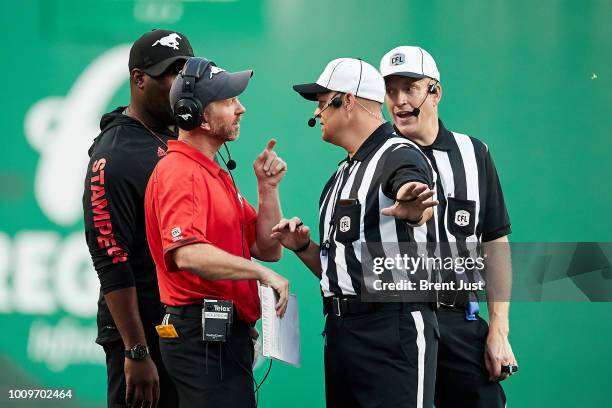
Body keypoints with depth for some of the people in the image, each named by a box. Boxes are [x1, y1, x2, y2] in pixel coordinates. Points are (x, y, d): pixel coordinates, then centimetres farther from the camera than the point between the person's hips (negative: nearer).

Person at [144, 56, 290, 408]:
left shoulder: (217, 175, 19)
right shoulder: (178, 173, -13)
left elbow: (268, 249, 18)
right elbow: (188, 254, -30)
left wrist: (268, 187, 5)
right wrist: (262, 273, -23)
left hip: (230, 336, 10)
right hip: (203, 336, -10)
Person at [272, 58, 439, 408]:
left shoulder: (398, 155, -7)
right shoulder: (342, 174, 22)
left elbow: (422, 207, -31)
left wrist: (414, 209, -54)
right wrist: (303, 247, 6)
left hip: (394, 328, -9)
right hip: (341, 331, 9)